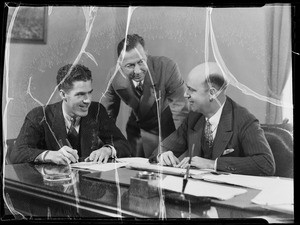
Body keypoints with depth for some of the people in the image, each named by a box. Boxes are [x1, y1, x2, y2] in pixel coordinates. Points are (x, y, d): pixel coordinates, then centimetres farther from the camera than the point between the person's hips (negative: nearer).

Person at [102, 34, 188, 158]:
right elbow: (108, 112, -2)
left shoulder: (167, 67, -29)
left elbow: (181, 112, -25)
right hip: (135, 133, 3)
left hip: (167, 131, -3)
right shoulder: (114, 75, -17)